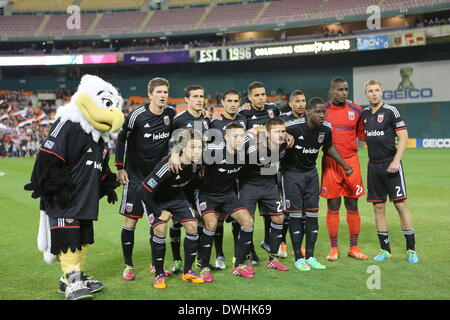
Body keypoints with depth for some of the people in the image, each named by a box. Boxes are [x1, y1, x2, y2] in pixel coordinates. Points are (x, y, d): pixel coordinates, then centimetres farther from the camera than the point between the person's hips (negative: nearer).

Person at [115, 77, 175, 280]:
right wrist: (120, 168, -7)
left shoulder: (171, 113, -2)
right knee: (130, 219, -3)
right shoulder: (137, 115, -14)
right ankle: (128, 266, 10)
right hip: (136, 175, -4)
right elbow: (121, 139, -6)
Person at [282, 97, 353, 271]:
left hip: (311, 173, 5)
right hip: (292, 173, -5)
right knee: (295, 215, -3)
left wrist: (343, 164, 15)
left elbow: (328, 147, 14)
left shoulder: (326, 129, -7)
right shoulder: (293, 126, -25)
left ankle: (310, 257, 14)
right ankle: (298, 258, 7)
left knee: (312, 214, 4)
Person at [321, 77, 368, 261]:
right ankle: (334, 248, 13)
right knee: (333, 206, 2)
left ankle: (354, 247, 16)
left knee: (352, 205, 5)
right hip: (330, 163, -1)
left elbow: (362, 134, 16)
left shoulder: (356, 110, 7)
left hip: (351, 161, 1)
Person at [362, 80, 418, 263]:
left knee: (400, 204, -6)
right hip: (373, 165, 5)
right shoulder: (364, 114, 11)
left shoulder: (391, 111, -4)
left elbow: (403, 138, -6)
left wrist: (396, 161, -16)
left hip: (390, 164, -5)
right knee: (378, 207, 6)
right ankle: (385, 250, 15)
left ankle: (411, 249, 4)